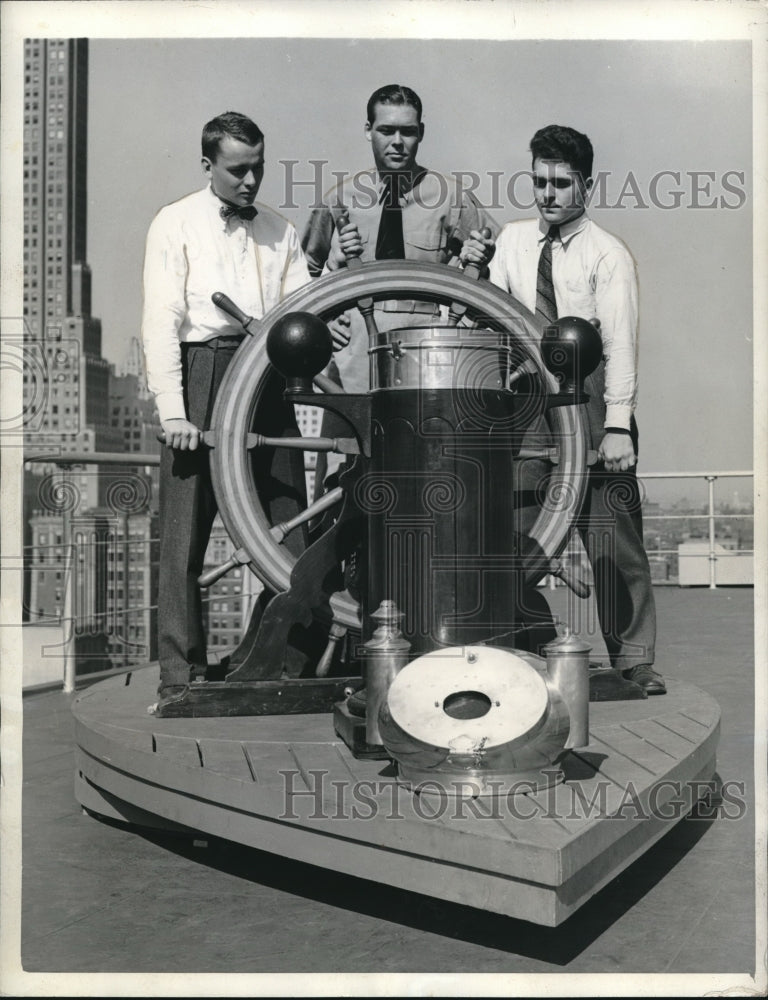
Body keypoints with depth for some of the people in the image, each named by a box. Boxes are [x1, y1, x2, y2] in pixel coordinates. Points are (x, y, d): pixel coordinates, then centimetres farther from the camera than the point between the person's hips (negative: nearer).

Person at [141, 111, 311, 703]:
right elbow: (162, 321, -3)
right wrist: (173, 410, -13)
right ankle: (181, 672, 5)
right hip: (200, 374, -3)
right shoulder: (176, 224, 7)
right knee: (186, 527, -3)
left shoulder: (279, 232, 18)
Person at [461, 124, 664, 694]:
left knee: (614, 540, -3)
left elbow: (620, 342, -10)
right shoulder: (513, 241, 13)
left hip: (592, 411, -4)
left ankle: (633, 659, 8)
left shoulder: (608, 255, -1)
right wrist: (474, 270, -8)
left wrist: (618, 426, -20)